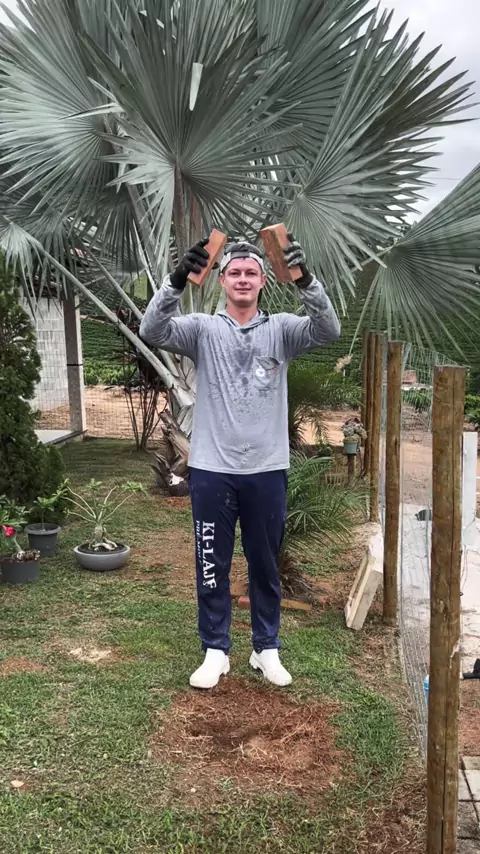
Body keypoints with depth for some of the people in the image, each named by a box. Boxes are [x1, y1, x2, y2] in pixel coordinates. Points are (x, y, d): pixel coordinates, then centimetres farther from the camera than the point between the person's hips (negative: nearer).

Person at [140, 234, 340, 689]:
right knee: (212, 566, 10)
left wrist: (306, 281, -33)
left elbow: (328, 331, -16)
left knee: (265, 565, 14)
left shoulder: (281, 329, 3)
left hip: (267, 470, 1)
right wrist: (177, 281, -32)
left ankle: (266, 649, 30)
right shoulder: (203, 328, 1)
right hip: (211, 470, 0)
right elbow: (151, 331, -16)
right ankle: (216, 651, 26)